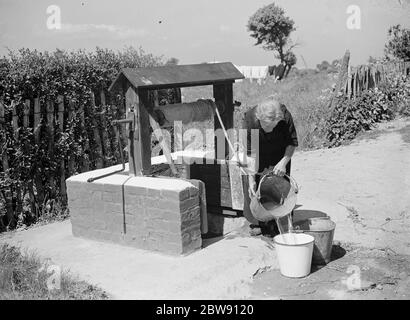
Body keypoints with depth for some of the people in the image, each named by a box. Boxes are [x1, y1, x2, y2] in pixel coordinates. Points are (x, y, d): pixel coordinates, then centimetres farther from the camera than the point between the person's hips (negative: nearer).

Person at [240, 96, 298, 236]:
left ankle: (277, 223, 9)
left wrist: (283, 162, -30)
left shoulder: (285, 117, -30)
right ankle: (257, 223, 9)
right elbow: (249, 153, -29)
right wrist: (251, 180, -34)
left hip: (280, 156, 1)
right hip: (258, 156, -1)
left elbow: (292, 143, -16)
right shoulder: (249, 120, -33)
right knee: (253, 189, -8)